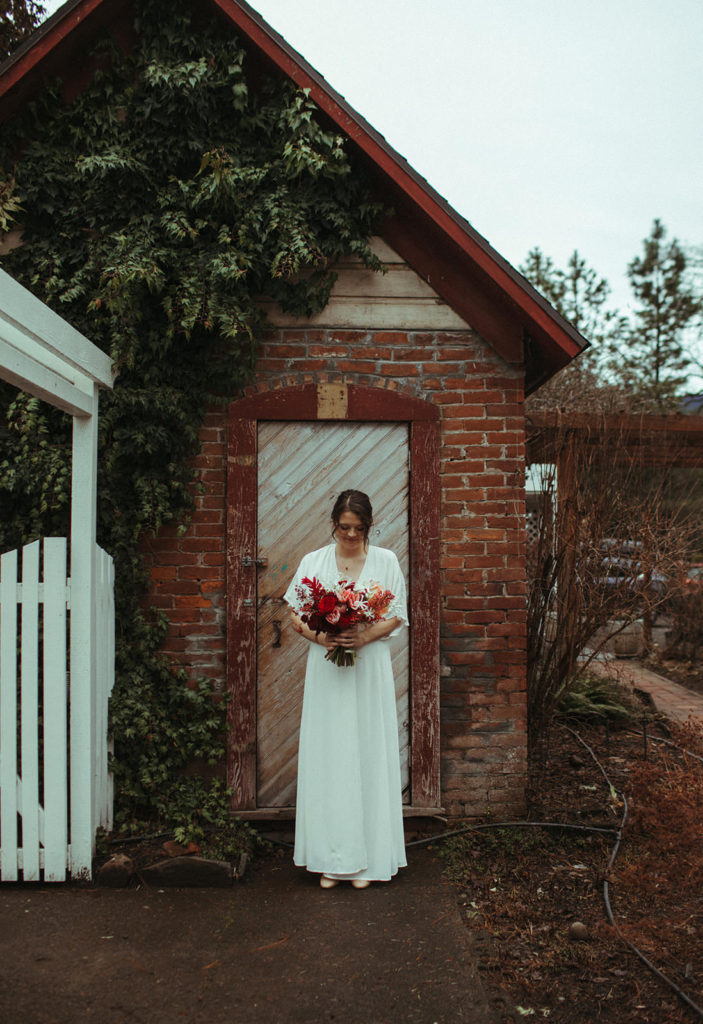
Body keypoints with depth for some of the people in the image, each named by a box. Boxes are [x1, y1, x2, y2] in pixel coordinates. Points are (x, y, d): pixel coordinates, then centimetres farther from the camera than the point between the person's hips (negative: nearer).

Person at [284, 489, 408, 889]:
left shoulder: (386, 561, 4)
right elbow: (295, 614, 5)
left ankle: (366, 857, 13)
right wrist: (320, 636, -13)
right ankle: (331, 859, 13)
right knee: (327, 755, 2)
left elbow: (397, 616, 2)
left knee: (369, 755, 2)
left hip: (370, 669, 0)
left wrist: (365, 637, -14)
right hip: (327, 671, 1)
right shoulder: (314, 562, 6)